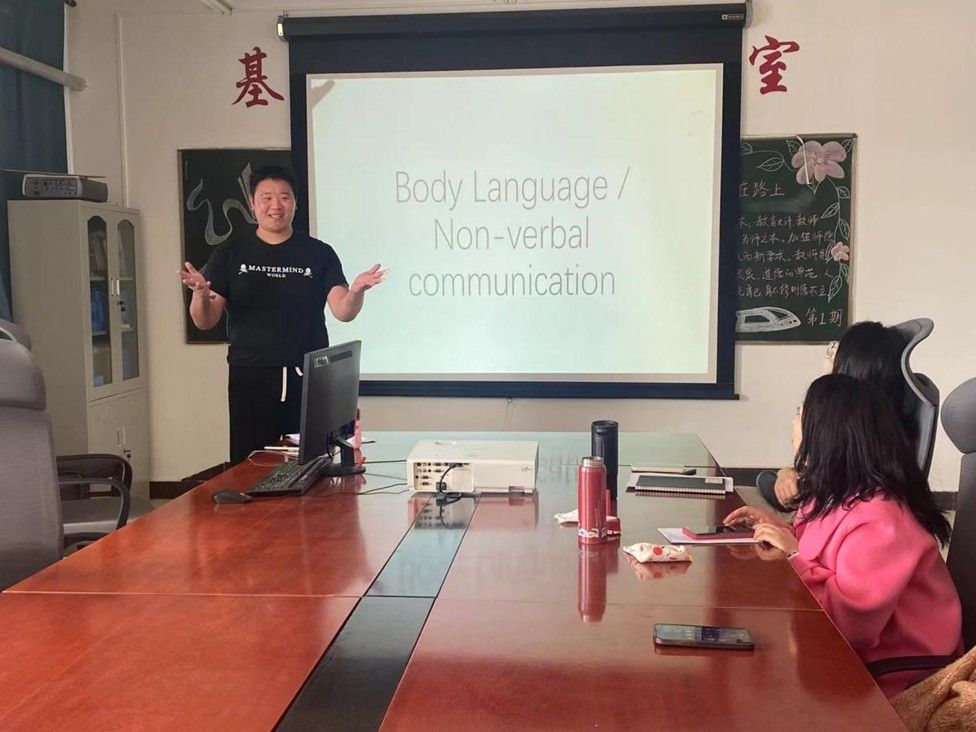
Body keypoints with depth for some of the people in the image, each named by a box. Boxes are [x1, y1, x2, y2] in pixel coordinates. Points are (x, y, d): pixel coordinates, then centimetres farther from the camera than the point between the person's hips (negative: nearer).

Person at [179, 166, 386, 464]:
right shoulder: (230, 254, 8)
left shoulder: (319, 254, 6)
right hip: (249, 380, 0)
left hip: (309, 380, 0)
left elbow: (343, 312, -2)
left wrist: (356, 290, -24)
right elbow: (204, 321, 4)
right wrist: (201, 294, -17)